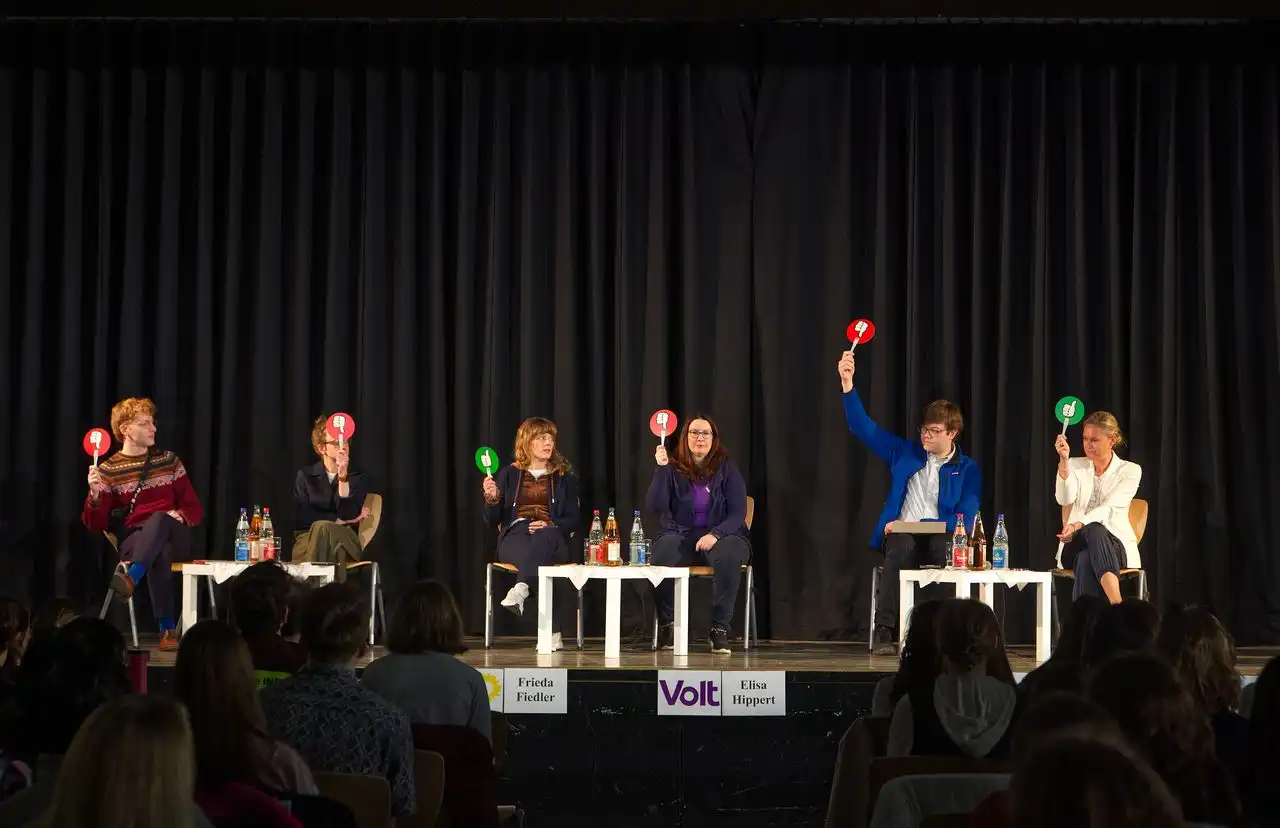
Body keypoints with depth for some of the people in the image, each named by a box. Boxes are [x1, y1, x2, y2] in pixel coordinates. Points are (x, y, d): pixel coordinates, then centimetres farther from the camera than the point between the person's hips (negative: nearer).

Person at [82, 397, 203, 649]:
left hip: (174, 536, 1)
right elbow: (95, 525, 0)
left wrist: (180, 515, -11)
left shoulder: (169, 461, 11)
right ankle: (167, 629, -48)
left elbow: (195, 508, 13)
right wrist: (95, 494, -20)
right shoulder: (108, 471, 5)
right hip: (133, 541, -1)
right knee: (159, 553, -41)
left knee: (159, 518, -38)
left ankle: (132, 578, -59)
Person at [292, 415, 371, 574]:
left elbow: (348, 515, -10)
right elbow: (301, 519, -2)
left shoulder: (358, 477, 8)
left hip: (345, 542, 0)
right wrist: (338, 520, -7)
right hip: (308, 542, 0)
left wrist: (343, 476, -19)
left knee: (323, 528, -36)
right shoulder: (305, 475, 10)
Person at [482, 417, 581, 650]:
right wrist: (491, 498, -8)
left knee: (545, 535, -41)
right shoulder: (508, 475, 19)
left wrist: (550, 525, -11)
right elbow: (493, 520, 15)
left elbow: (574, 520, 11)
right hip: (514, 537, 0)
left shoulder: (564, 477, 20)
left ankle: (521, 588, -64)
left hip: (552, 539, 0)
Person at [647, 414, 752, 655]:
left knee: (728, 556, -37)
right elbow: (655, 506, -7)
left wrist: (715, 534, -19)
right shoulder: (673, 469, 6)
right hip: (680, 535, 1)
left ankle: (720, 629, -28)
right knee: (661, 556, -33)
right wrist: (661, 469, -15)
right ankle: (667, 624, -14)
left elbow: (738, 513, -2)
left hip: (722, 534, -1)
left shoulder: (726, 469, 4)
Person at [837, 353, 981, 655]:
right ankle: (884, 630, -36)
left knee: (949, 549, -38)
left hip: (940, 538, -1)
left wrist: (919, 524, -13)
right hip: (901, 534, 1)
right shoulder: (905, 453, 14)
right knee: (901, 547, -37)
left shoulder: (967, 470, 8)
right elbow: (863, 427, 10)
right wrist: (847, 384, -2)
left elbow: (965, 522, -3)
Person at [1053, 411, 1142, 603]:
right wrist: (1064, 461, -23)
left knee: (1094, 531, -40)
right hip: (1077, 546, 2)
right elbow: (1064, 499, -10)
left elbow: (1109, 508, -15)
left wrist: (1078, 525, -32)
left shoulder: (1130, 471, 2)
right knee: (1087, 554, -39)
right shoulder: (1075, 465, 11)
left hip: (1116, 546, -2)